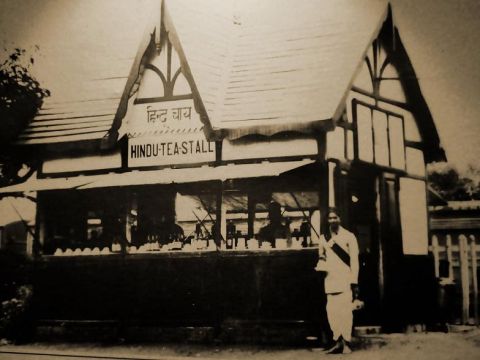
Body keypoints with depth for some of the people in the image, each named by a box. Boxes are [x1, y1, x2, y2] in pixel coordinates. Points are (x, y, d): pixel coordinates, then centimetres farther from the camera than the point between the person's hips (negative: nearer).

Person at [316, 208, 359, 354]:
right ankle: (338, 341, 12)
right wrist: (320, 266, 0)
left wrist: (354, 282, -9)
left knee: (345, 311, -7)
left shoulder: (349, 236, 0)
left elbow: (354, 260, -3)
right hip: (330, 281, 4)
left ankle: (346, 343, 2)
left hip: (345, 280, -4)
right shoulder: (324, 238, 13)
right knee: (331, 311, 1)